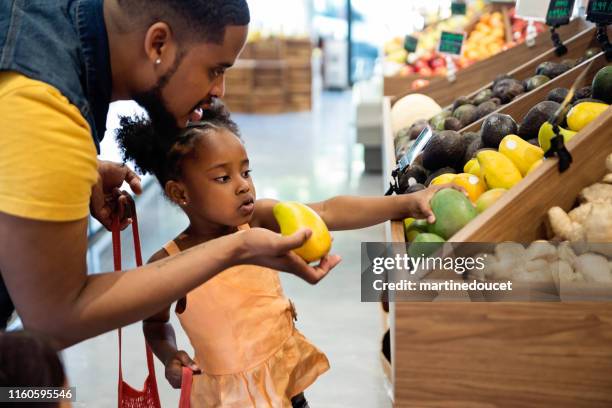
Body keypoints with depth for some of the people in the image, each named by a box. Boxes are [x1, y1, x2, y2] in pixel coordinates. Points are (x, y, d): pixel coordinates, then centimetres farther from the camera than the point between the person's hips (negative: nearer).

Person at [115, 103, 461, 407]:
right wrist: (170, 358, -17)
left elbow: (328, 213, -25)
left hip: (286, 373, 2)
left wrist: (407, 203, -36)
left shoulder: (259, 219, -13)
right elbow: (156, 324, 4)